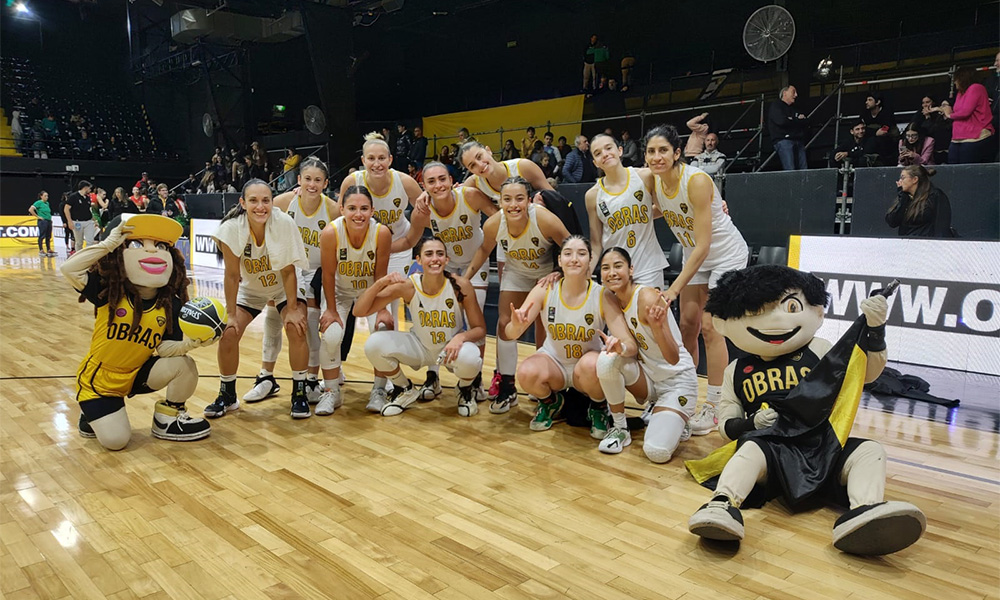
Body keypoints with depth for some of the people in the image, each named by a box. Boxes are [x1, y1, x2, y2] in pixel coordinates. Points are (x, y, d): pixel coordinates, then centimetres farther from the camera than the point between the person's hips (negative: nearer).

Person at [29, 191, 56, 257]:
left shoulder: (47, 203, 14)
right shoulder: (38, 202, -7)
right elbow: (30, 210, -16)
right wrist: (37, 216, -12)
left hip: (49, 221, 7)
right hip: (42, 221, -7)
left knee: (48, 236, 9)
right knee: (42, 236, -3)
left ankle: (49, 250, 13)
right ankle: (41, 251, 1)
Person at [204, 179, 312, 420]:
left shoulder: (284, 223, -29)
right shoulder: (232, 229, -26)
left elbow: (288, 271, -21)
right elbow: (232, 275, -18)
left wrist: (292, 309, -20)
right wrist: (231, 314, -14)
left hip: (284, 287, -1)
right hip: (249, 289, 2)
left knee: (296, 329, -22)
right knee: (228, 334, -11)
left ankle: (299, 393, -4)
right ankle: (227, 395, 12)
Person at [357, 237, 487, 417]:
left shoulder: (460, 286, -22)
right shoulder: (407, 286, -20)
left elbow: (480, 329, -13)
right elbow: (359, 311, -19)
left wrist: (461, 336, -35)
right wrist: (380, 283, -36)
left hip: (453, 348, -2)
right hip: (421, 347, 2)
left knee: (469, 358, -37)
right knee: (373, 344, -22)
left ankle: (466, 390, 3)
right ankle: (405, 390, 8)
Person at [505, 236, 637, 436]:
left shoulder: (603, 296, -18)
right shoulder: (545, 290, -14)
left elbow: (630, 345, -23)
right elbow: (509, 333, -17)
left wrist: (621, 347, -47)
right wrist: (517, 326, -42)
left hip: (588, 367, -1)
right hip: (554, 361, 2)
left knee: (591, 364, -35)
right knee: (526, 372, -29)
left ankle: (599, 410, -1)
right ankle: (551, 403, 7)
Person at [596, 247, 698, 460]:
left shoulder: (647, 297, -24)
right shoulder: (613, 301, -4)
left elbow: (673, 358, -28)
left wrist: (658, 326, -46)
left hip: (677, 379, -5)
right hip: (647, 375, 6)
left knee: (657, 452, -24)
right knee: (607, 359, -27)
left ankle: (676, 422, 11)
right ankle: (619, 427, -6)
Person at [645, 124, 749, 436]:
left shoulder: (696, 181, -29)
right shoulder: (654, 182, -10)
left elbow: (703, 244, -30)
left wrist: (675, 287, -30)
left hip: (726, 255, -7)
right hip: (696, 256, 7)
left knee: (710, 326, -9)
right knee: (687, 323, 6)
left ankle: (713, 406, 1)